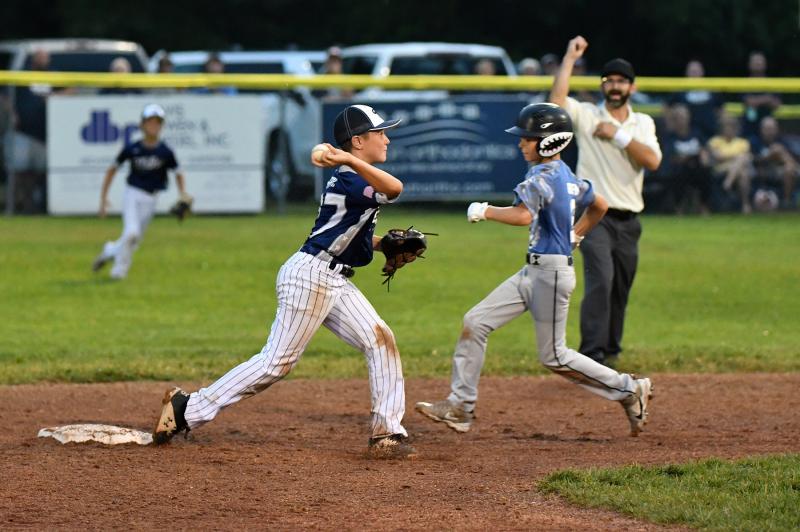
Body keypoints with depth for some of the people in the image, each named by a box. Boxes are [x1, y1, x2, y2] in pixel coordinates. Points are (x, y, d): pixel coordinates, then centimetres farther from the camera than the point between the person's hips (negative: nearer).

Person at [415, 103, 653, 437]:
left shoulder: (542, 176, -18)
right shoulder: (565, 175, 11)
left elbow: (523, 215, -35)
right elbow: (599, 205, 25)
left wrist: (485, 211, -22)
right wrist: (574, 237, 28)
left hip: (551, 274, -10)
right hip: (532, 272, 10)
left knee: (553, 357, 1)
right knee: (475, 322, 4)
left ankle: (629, 389, 11)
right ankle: (460, 406, 5)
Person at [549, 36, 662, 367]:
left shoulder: (643, 124, 11)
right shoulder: (586, 115, 2)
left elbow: (652, 161, -6)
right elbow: (556, 101, -19)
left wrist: (618, 135, -12)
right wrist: (570, 59, -15)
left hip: (629, 220, 4)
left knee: (619, 292, 10)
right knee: (600, 279, -21)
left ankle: (609, 353, 24)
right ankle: (592, 354, -25)